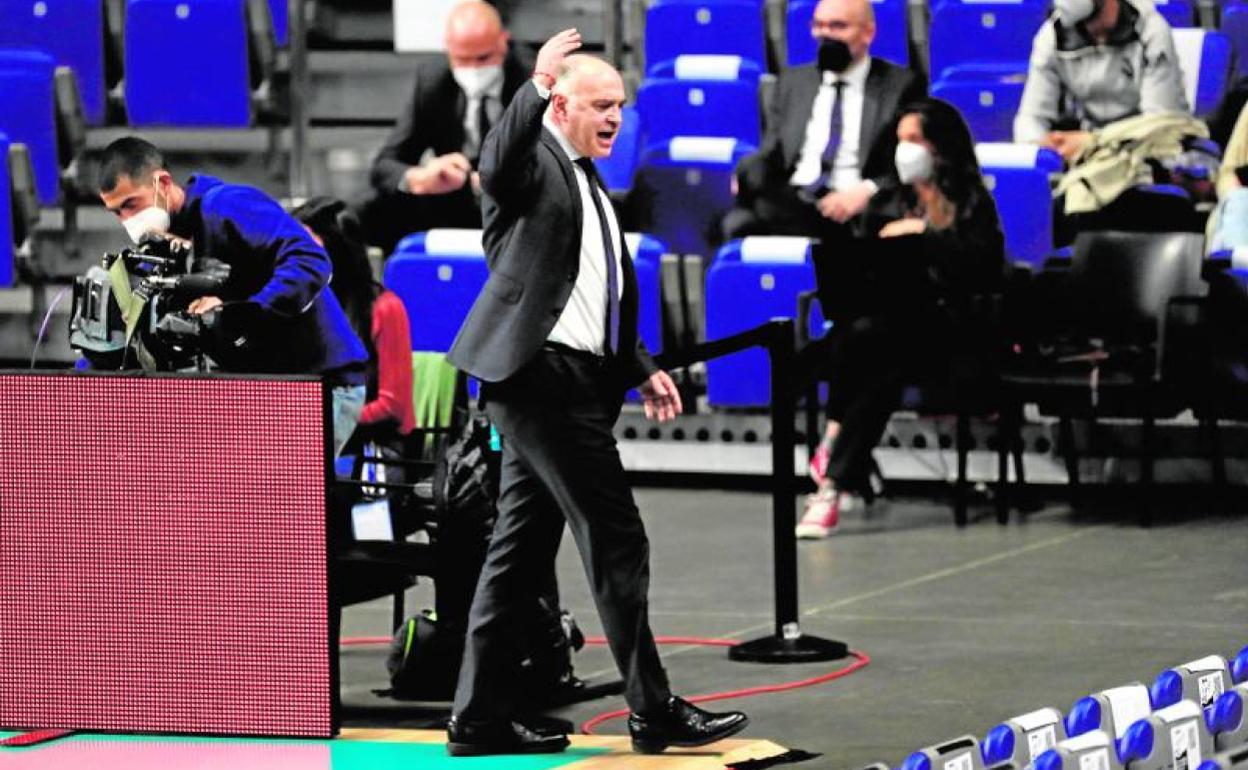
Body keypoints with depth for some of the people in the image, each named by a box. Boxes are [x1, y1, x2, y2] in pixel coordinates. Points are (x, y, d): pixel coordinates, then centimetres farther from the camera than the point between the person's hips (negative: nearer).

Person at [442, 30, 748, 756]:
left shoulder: (588, 182, 21)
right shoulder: (534, 160, -7)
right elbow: (497, 165, -33)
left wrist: (641, 368, 21)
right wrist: (536, 86, -40)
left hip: (575, 381, 10)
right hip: (543, 375, -10)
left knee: (523, 552, 9)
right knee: (617, 543, -7)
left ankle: (481, 715, 12)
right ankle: (654, 710, -3)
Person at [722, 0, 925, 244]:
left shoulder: (902, 85, 9)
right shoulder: (793, 82, 23)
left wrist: (867, 191, -16)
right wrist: (746, 175, -4)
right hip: (791, 200, 3)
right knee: (739, 223, -32)